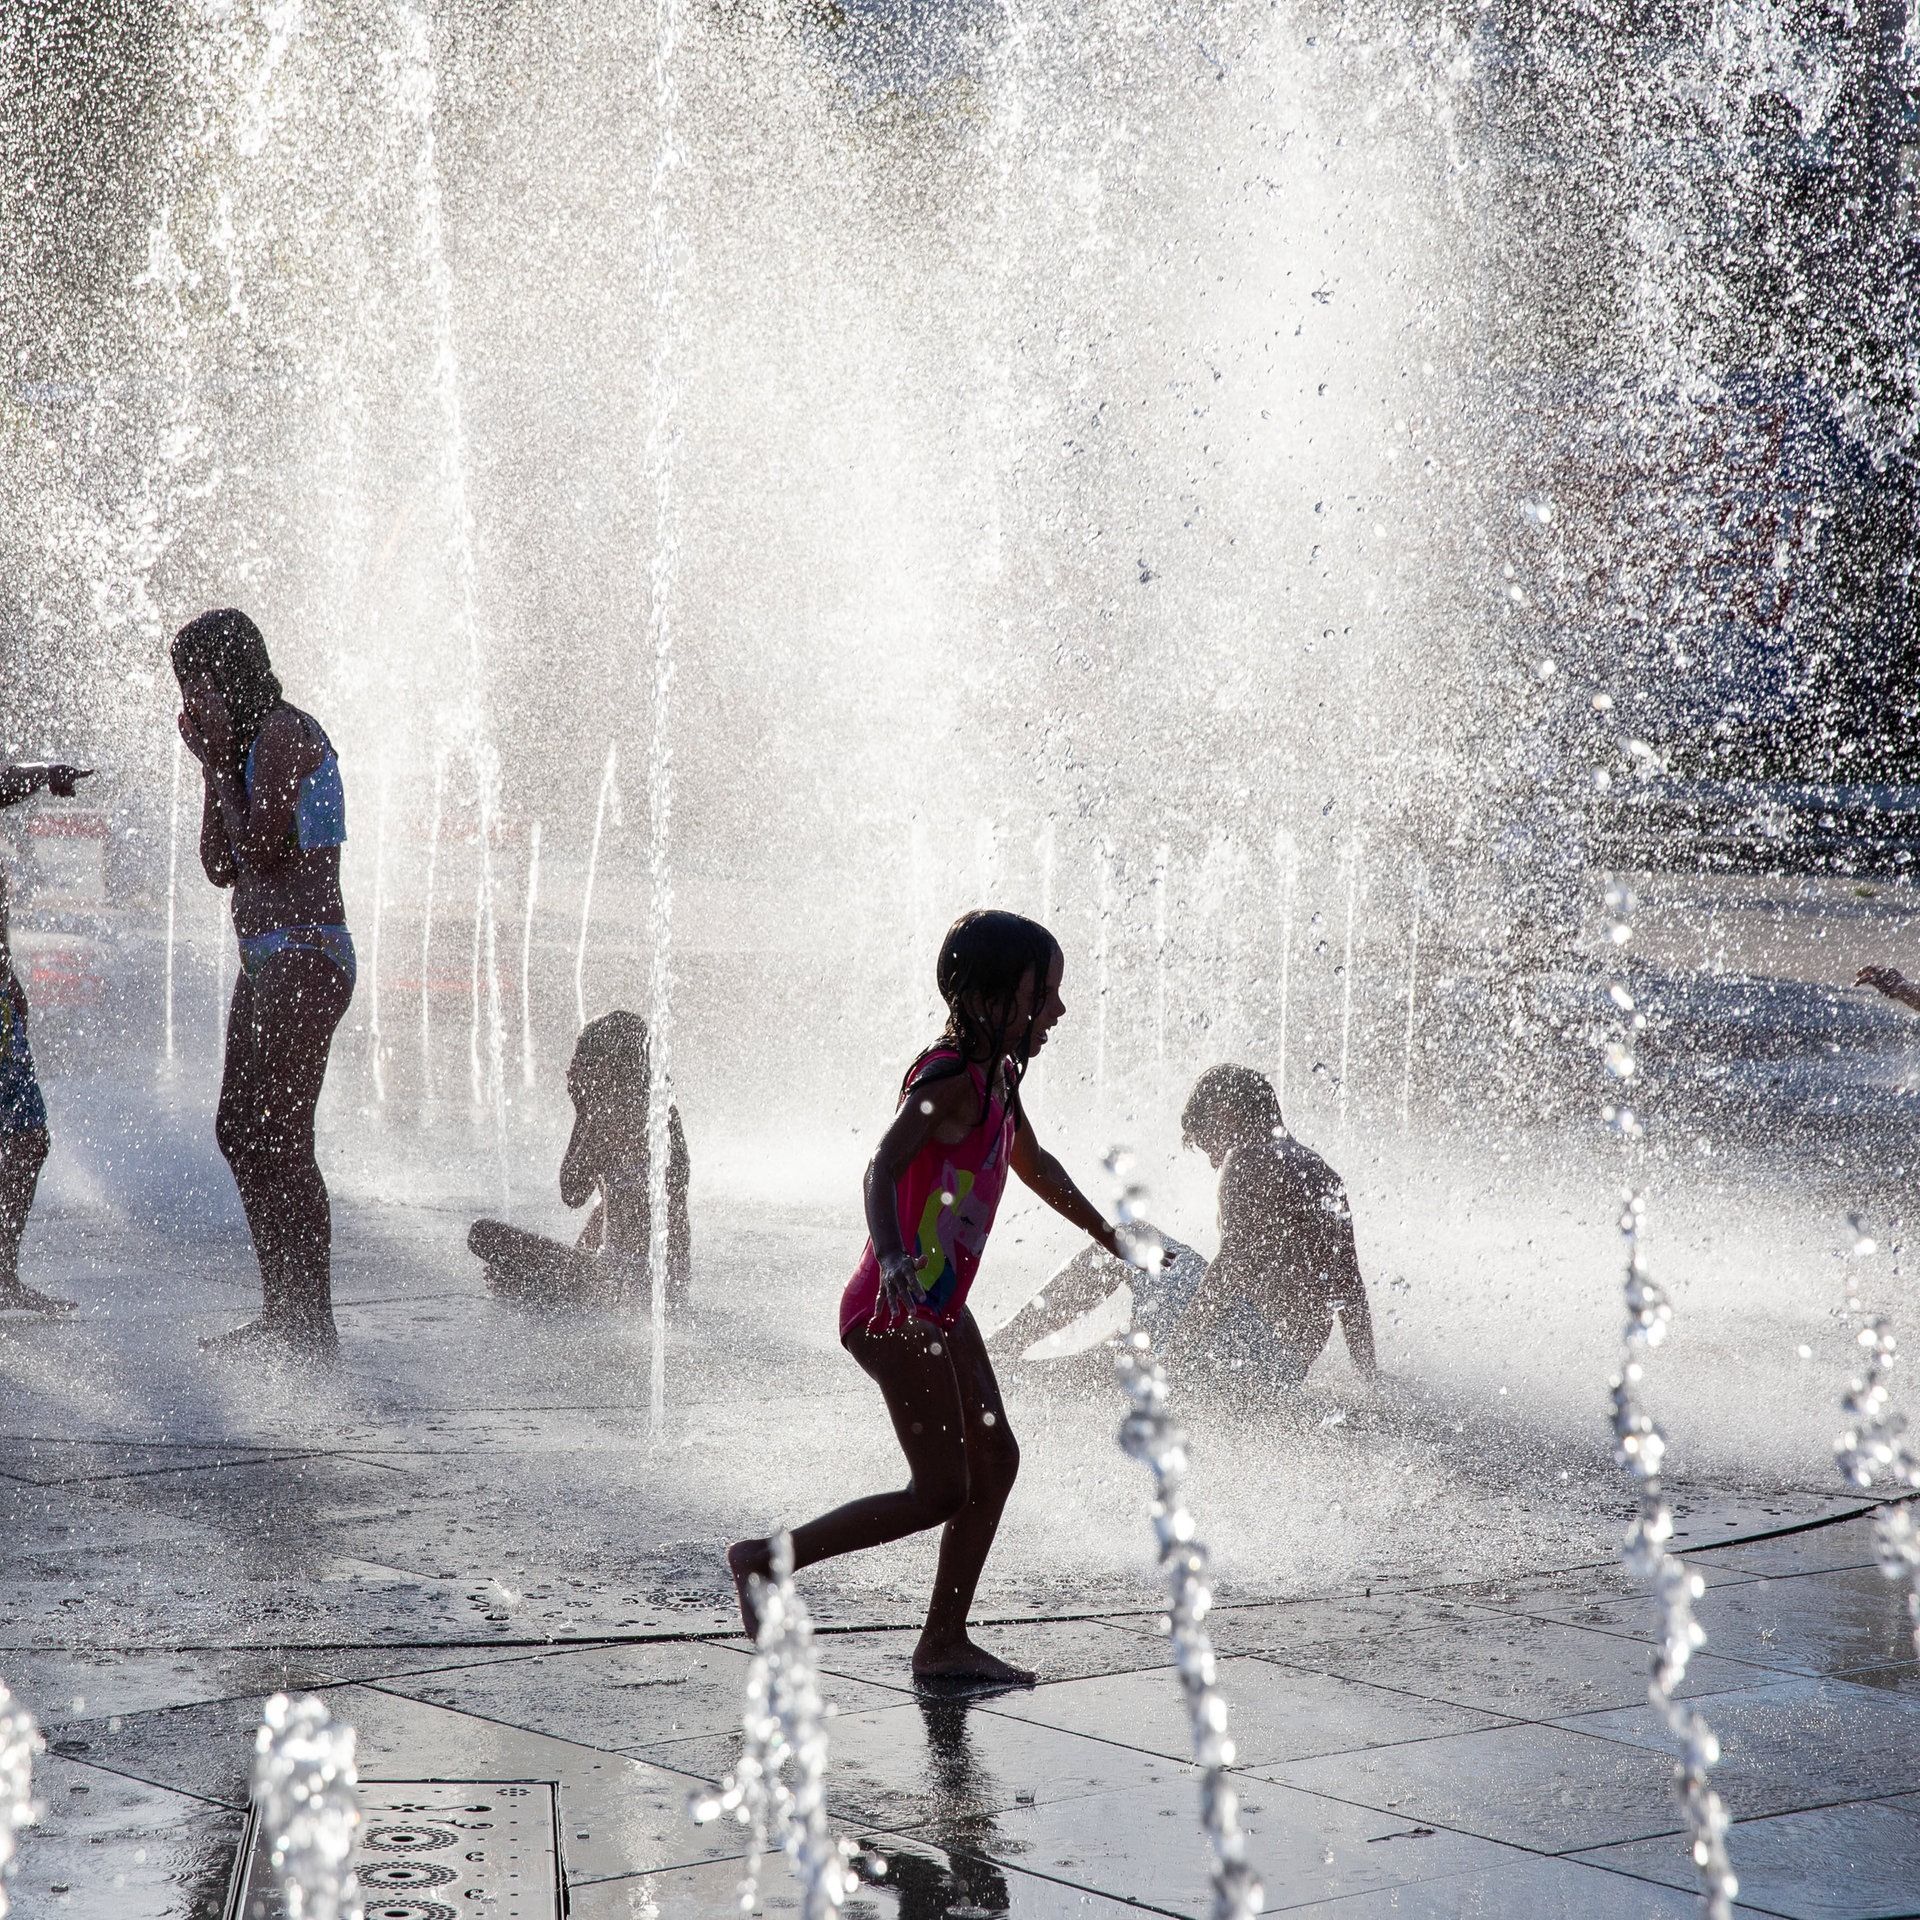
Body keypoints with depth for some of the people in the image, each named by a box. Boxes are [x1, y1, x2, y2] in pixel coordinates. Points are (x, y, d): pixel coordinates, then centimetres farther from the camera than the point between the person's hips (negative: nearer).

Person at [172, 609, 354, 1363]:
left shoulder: (286, 733, -11)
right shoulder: (252, 742, 17)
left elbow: (262, 850, -17)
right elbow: (221, 868, 15)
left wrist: (221, 763, -8)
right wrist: (213, 765, 10)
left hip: (303, 959, -10)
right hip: (267, 962, 10)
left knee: (280, 1140, -11)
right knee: (239, 1131, 13)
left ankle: (312, 1327, -9)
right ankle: (283, 1314, 19)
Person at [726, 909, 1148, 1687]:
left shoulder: (996, 1075, 11)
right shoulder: (949, 1076, -19)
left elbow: (1035, 1165, 29)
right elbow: (882, 1168, -32)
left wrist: (1113, 1241, 39)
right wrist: (892, 1255, -50)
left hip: (939, 1310, 10)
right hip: (896, 1309, -10)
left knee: (995, 1461, 11)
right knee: (941, 1491, -6)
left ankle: (945, 1643, 18)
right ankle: (766, 1560, 3)